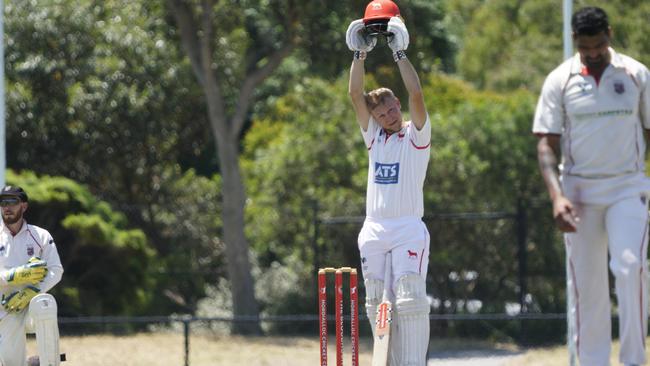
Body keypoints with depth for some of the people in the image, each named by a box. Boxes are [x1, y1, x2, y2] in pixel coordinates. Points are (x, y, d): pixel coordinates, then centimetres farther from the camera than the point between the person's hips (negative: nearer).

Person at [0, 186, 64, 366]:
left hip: (33, 304, -1)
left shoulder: (41, 236, 6)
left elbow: (56, 271, -3)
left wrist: (29, 293, -18)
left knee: (44, 304, -37)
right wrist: (18, 275, -21)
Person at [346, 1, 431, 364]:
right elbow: (356, 95, 6)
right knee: (377, 304, 3)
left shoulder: (416, 135, 1)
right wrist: (361, 53, 1)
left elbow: (416, 95, -12)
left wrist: (400, 53, -11)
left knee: (409, 299, -13)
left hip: (408, 228, -5)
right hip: (374, 229, 5)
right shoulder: (373, 136, 13)